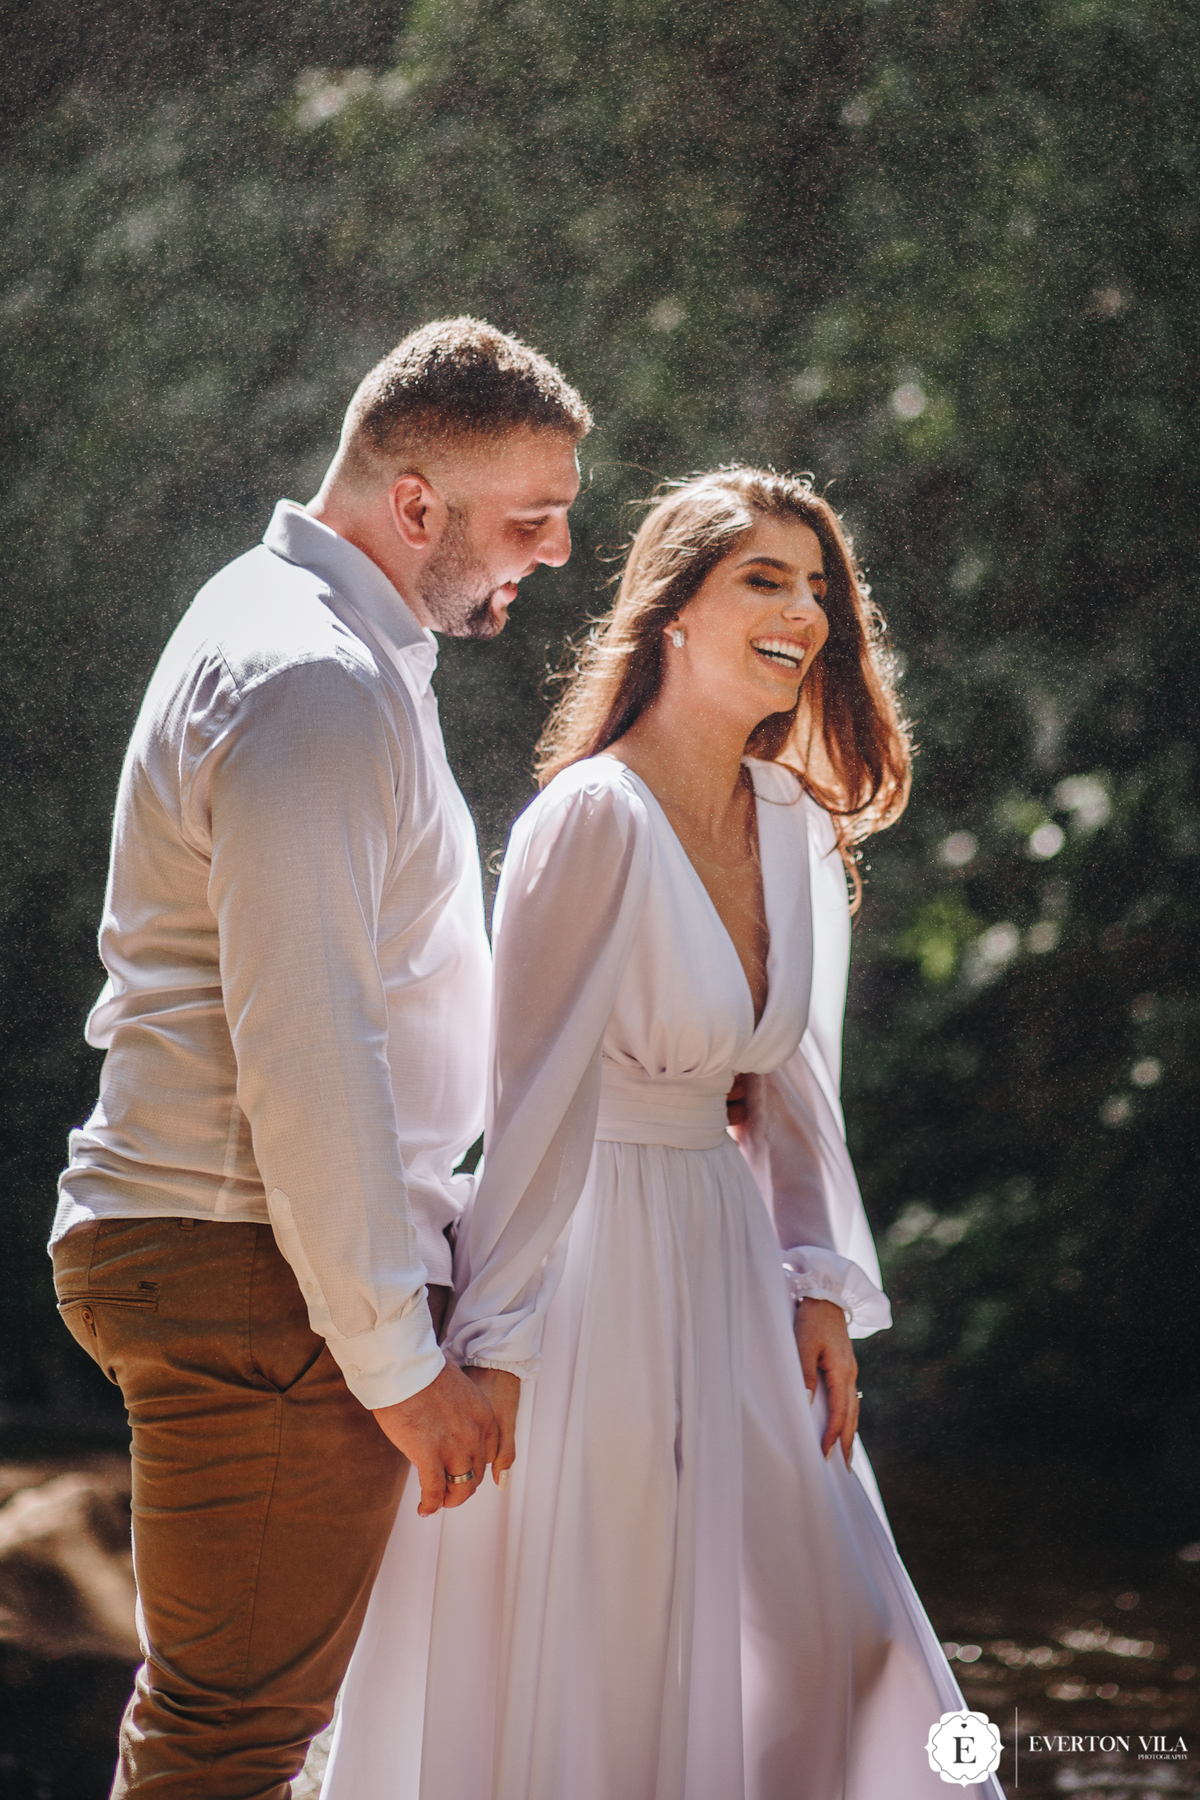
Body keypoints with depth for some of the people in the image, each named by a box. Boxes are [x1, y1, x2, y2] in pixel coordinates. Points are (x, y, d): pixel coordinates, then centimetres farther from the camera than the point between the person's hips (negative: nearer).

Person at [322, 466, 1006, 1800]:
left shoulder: (797, 828, 5)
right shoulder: (595, 816, -18)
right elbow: (536, 1091, -18)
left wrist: (822, 1286, 7)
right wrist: (499, 1341, -17)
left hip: (727, 1250, 8)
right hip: (584, 1251, -8)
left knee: (815, 1630, 10)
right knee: (567, 1661, 2)